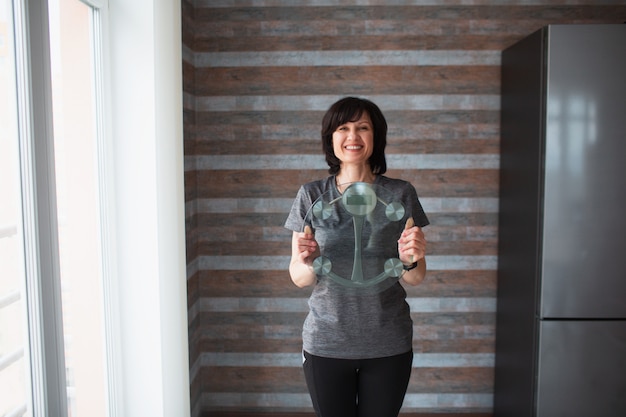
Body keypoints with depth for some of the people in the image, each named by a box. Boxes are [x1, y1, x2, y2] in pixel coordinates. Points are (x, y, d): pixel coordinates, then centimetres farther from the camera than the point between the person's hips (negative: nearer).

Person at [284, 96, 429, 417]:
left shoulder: (400, 193, -3)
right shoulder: (311, 195, -3)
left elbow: (416, 279, 0)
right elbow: (299, 278, -1)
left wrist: (410, 260, -22)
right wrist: (308, 261, -23)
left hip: (388, 345, 0)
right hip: (326, 343, 0)